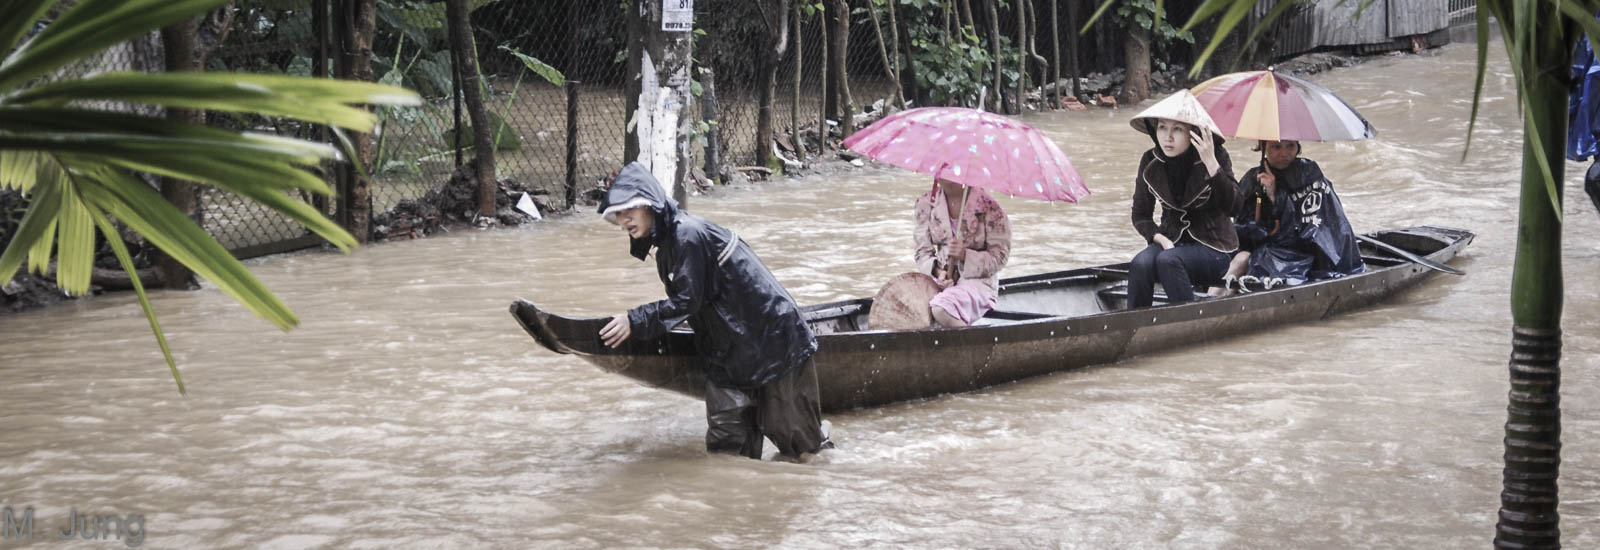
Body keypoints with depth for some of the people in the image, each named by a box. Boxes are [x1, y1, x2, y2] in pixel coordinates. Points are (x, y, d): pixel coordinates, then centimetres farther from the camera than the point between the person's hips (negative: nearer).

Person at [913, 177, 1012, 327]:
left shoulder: (987, 206, -10)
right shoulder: (926, 203, 3)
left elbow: (999, 257, -7)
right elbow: (922, 252, 6)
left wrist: (965, 254, -23)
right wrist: (937, 271, -15)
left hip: (977, 279, -6)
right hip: (940, 277, 6)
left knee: (941, 310, -34)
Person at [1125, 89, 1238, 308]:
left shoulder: (1217, 156, -10)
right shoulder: (1150, 162, 0)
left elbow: (1232, 206, -24)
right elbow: (1141, 215, 9)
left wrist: (1211, 163, -32)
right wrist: (1160, 238, -11)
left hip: (1212, 249, -3)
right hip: (1172, 241, 3)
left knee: (1168, 260, -34)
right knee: (1140, 264, -30)